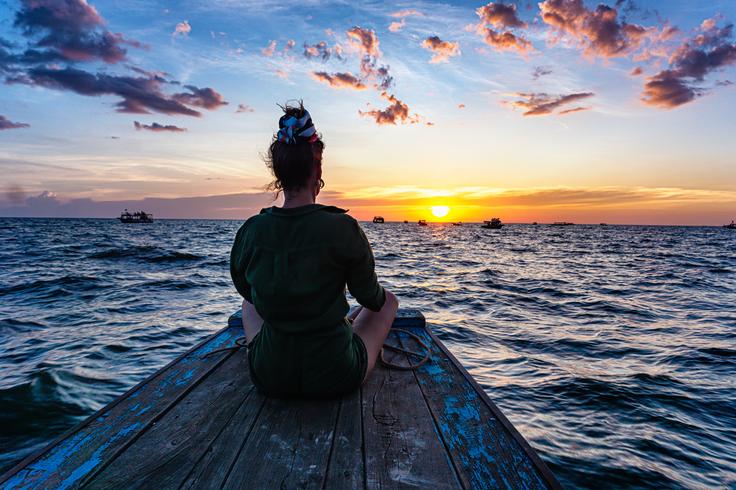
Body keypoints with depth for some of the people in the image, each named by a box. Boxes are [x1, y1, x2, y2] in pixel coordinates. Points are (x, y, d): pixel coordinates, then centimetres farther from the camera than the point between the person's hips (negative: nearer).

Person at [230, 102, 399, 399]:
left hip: (268, 378, 3)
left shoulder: (250, 230, -11)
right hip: (336, 378, -2)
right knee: (388, 300, 23)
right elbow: (371, 298, -6)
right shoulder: (343, 229, -20)